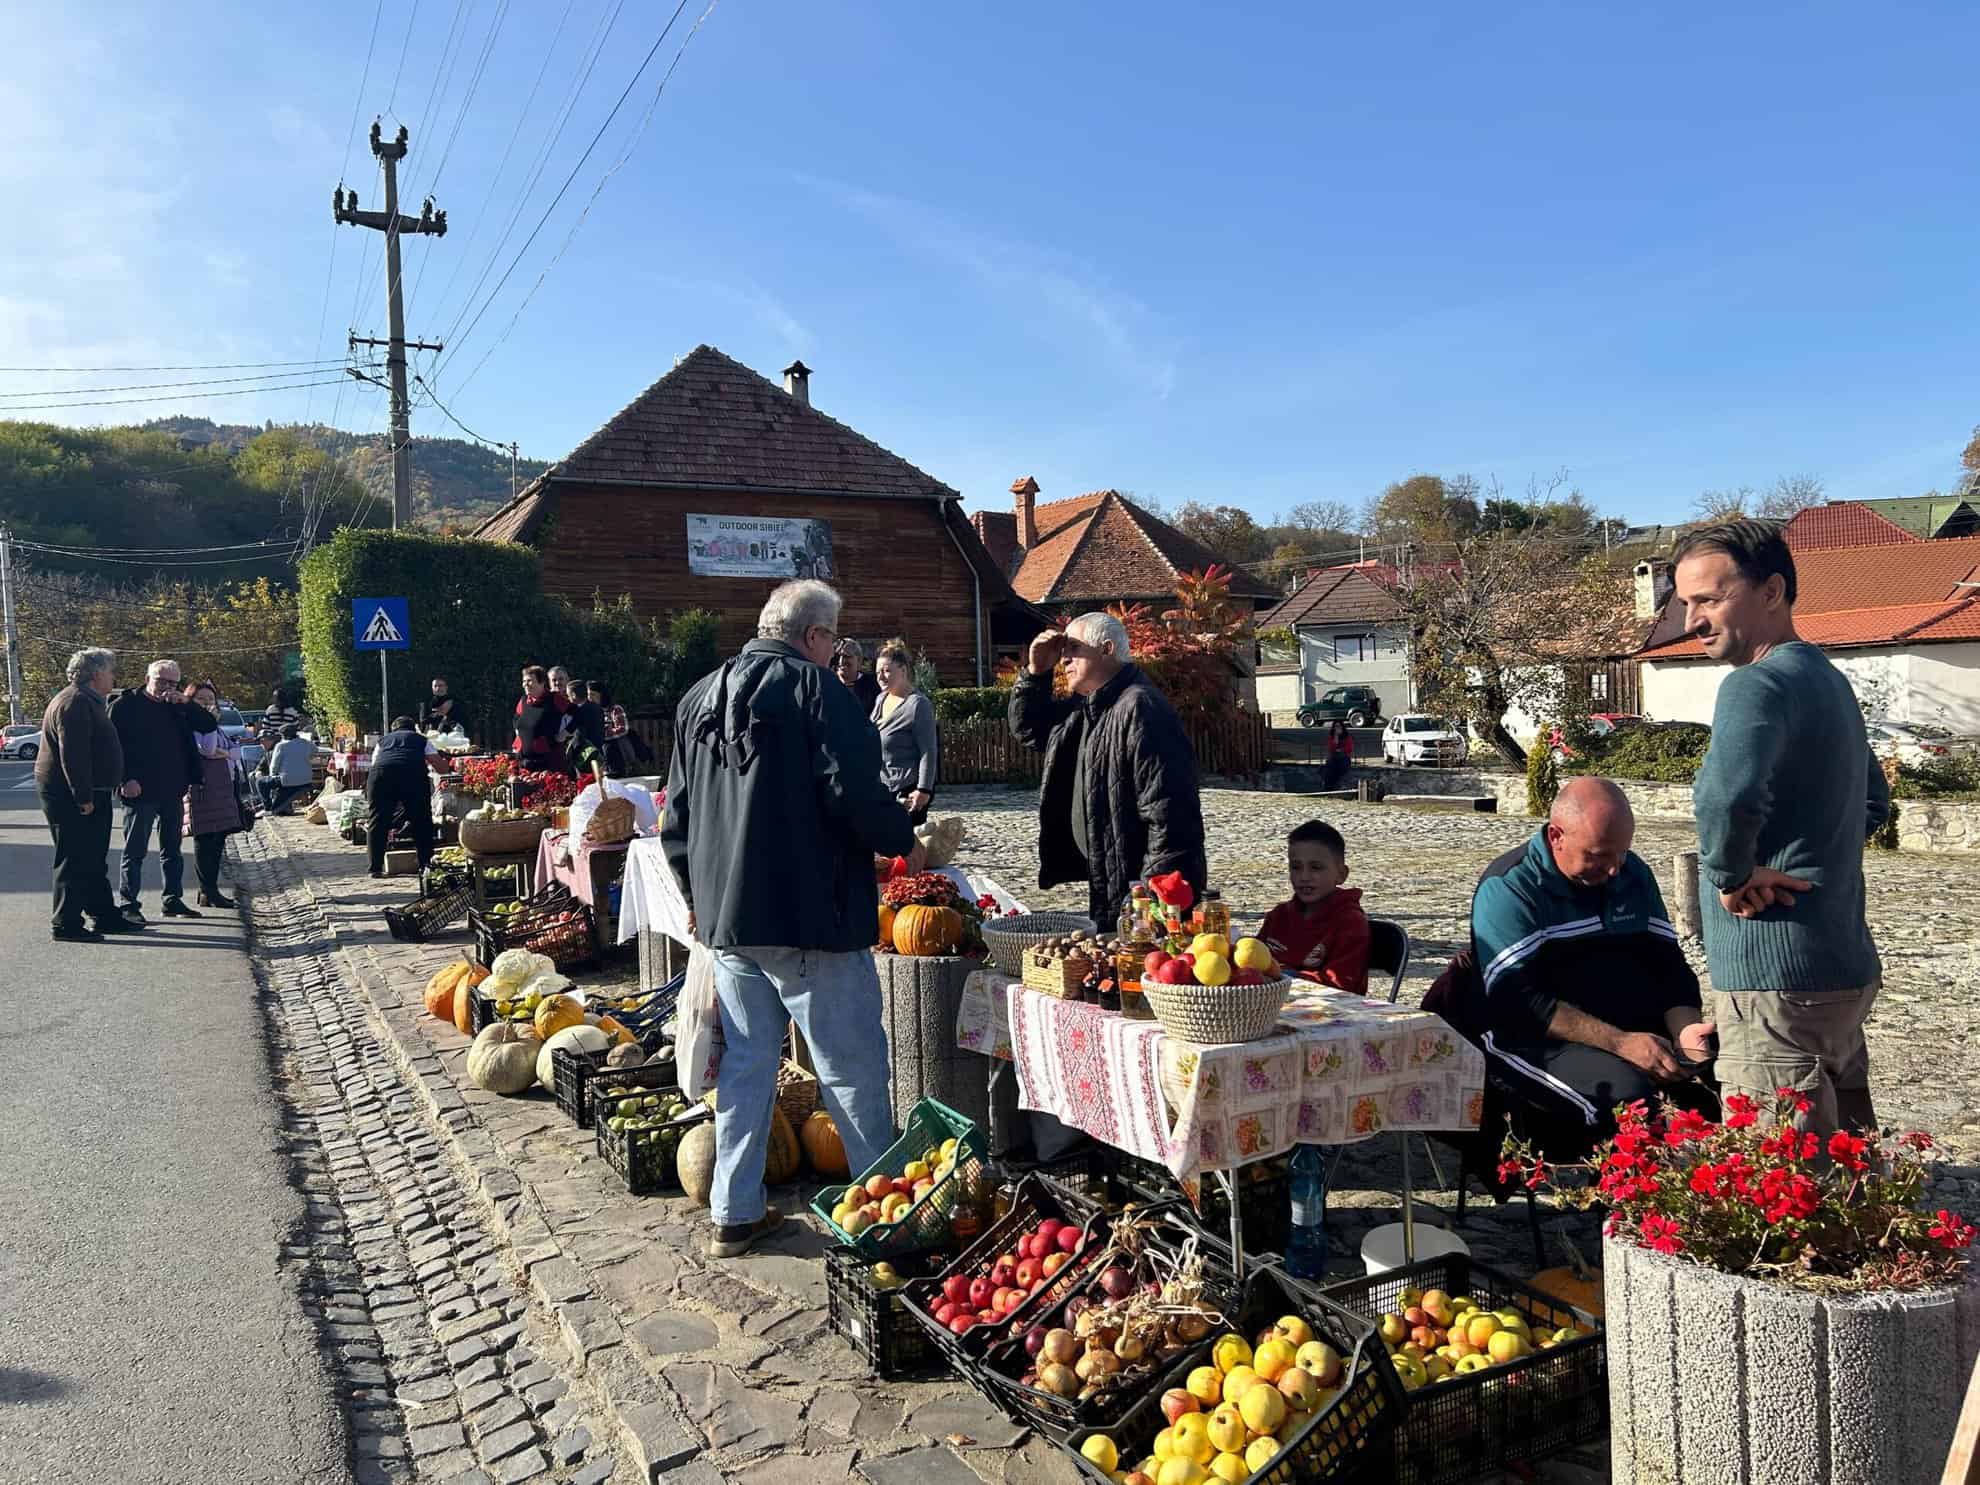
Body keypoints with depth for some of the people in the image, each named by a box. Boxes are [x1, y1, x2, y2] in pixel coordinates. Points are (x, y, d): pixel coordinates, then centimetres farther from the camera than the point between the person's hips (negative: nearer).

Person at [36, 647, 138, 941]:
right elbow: (72, 754, -24)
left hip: (90, 795, 11)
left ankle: (104, 915, 24)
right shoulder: (75, 703, -17)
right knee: (75, 861, -6)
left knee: (95, 861, 16)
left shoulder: (88, 702, 18)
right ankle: (66, 924, -1)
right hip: (70, 796, -11)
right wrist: (83, 796, -25)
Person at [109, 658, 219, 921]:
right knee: (135, 850, 0)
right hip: (141, 791, -6)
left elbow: (210, 725, 7)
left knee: (172, 849, 12)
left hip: (173, 791, 6)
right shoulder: (125, 705, -3)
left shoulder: (177, 707, 13)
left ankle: (173, 900, 20)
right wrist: (126, 779, -17)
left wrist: (185, 702, -6)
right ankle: (129, 904, 6)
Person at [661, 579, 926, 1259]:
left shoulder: (697, 699, 13)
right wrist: (905, 842, 0)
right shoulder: (812, 687, -9)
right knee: (853, 1064, 4)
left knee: (746, 1064, 16)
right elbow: (855, 793, -18)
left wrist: (697, 896, 29)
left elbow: (677, 815, 19)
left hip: (725, 920, 7)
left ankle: (734, 1214, 23)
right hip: (809, 918, -7)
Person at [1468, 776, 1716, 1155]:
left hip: (1638, 1030, 7)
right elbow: (1515, 1000, -19)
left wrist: (1686, 1029, -8)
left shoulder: (1633, 874, 11)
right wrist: (1618, 1042, -26)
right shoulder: (1509, 887, -11)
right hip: (1537, 1040, -7)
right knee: (1627, 1093, -33)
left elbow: (1667, 963, 14)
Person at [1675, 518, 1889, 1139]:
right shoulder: (1829, 680, 15)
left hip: (1778, 978, -10)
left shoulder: (1760, 684, -17)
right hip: (1847, 966, 10)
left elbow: (1726, 797, -37)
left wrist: (1731, 876, -19)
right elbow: (1873, 799, 29)